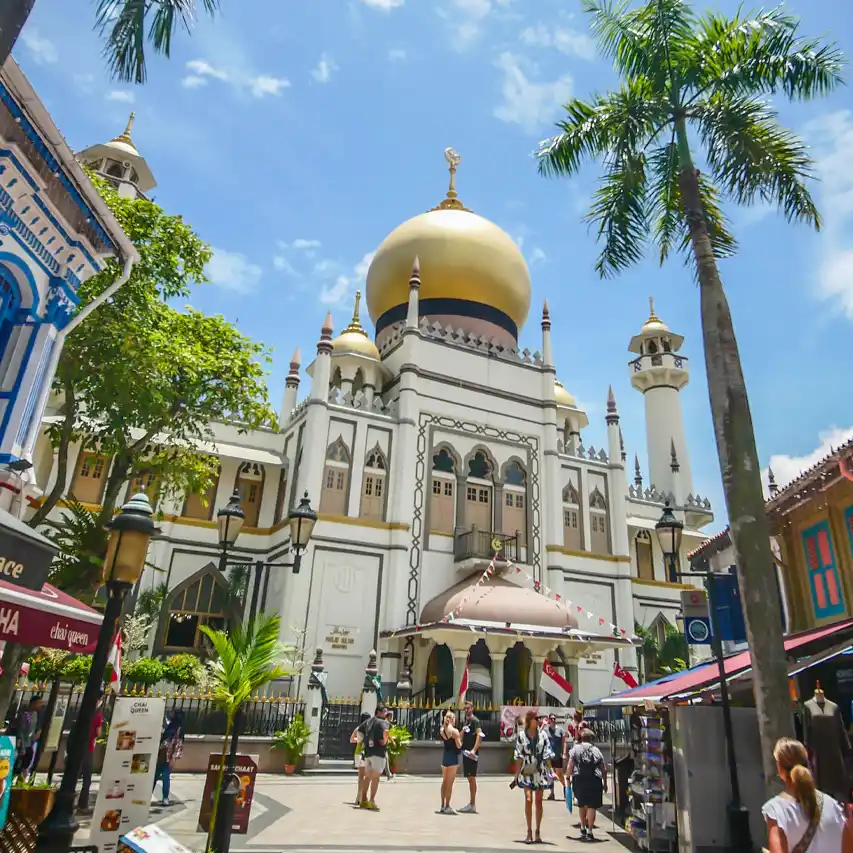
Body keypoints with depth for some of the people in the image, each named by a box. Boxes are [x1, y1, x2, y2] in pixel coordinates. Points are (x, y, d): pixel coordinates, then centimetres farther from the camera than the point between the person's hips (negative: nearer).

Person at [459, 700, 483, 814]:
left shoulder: (475, 721, -8)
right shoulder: (465, 722, 17)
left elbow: (479, 736, -20)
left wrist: (474, 750, -30)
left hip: (472, 753, -8)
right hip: (466, 752, 8)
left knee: (472, 777, -5)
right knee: (469, 778, 12)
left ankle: (473, 804, -1)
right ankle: (471, 804, 18)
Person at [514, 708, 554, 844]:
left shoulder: (543, 734, 0)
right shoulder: (521, 735, -3)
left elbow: (547, 754, 4)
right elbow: (519, 756, 0)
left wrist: (550, 771, 0)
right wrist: (517, 773, -1)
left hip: (540, 771, 2)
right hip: (527, 771, -1)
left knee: (538, 801, 7)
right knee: (528, 800, -8)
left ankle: (538, 832, 18)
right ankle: (529, 832, 2)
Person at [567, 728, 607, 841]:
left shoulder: (575, 749, 6)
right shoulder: (596, 750, 10)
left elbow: (570, 766, -1)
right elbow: (604, 769, 9)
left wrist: (568, 777, 6)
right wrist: (605, 783, 18)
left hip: (579, 780, 0)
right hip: (595, 780, 0)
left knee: (582, 804, 18)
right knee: (592, 806, 2)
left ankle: (583, 828, 31)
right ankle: (589, 832, -3)